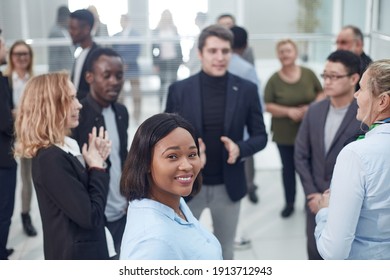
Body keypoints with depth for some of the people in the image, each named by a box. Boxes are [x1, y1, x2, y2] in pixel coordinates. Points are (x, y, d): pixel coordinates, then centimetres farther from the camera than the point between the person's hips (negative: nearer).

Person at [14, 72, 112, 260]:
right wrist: (98, 167, -13)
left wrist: (97, 161, -4)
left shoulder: (68, 146, 5)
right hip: (76, 256, -9)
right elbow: (90, 216, -24)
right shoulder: (50, 159, -23)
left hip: (85, 251, 9)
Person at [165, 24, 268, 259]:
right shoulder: (179, 89, -6)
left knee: (225, 252, 18)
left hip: (228, 186, 1)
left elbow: (260, 136, 2)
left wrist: (240, 148, -19)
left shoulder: (247, 90, -4)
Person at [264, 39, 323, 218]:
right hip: (284, 134, 0)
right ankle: (289, 203, 29)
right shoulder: (274, 80, -8)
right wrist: (288, 111, -20)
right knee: (288, 168, 12)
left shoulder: (308, 74, -5)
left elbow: (321, 94, 5)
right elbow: (268, 106, -7)